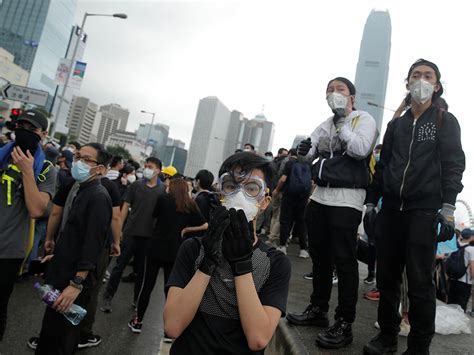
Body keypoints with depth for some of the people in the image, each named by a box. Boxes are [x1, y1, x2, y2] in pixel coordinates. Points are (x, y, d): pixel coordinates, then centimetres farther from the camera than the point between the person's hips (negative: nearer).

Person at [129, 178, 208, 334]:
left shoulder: (164, 199, -3)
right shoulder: (190, 205, 3)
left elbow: (154, 214, 14)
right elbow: (204, 225, 1)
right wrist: (185, 229, 7)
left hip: (156, 248, -1)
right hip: (174, 252, 1)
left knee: (147, 285, 11)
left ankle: (137, 322, 22)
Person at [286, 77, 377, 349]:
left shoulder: (364, 119, 0)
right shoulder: (326, 124, 19)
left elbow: (361, 150, -18)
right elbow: (307, 153, 17)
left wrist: (341, 121, -10)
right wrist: (305, 149, -5)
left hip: (347, 201, -7)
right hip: (320, 197, 7)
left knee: (344, 260, -4)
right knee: (320, 256, 14)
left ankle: (344, 324, 6)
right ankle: (318, 310, 28)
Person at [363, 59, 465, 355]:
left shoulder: (446, 121, 7)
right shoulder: (396, 125, 17)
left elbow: (453, 165, -3)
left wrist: (448, 208, -14)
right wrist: (371, 202, 11)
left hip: (425, 211, -4)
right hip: (391, 209, 4)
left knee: (420, 283, -2)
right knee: (387, 277, 8)